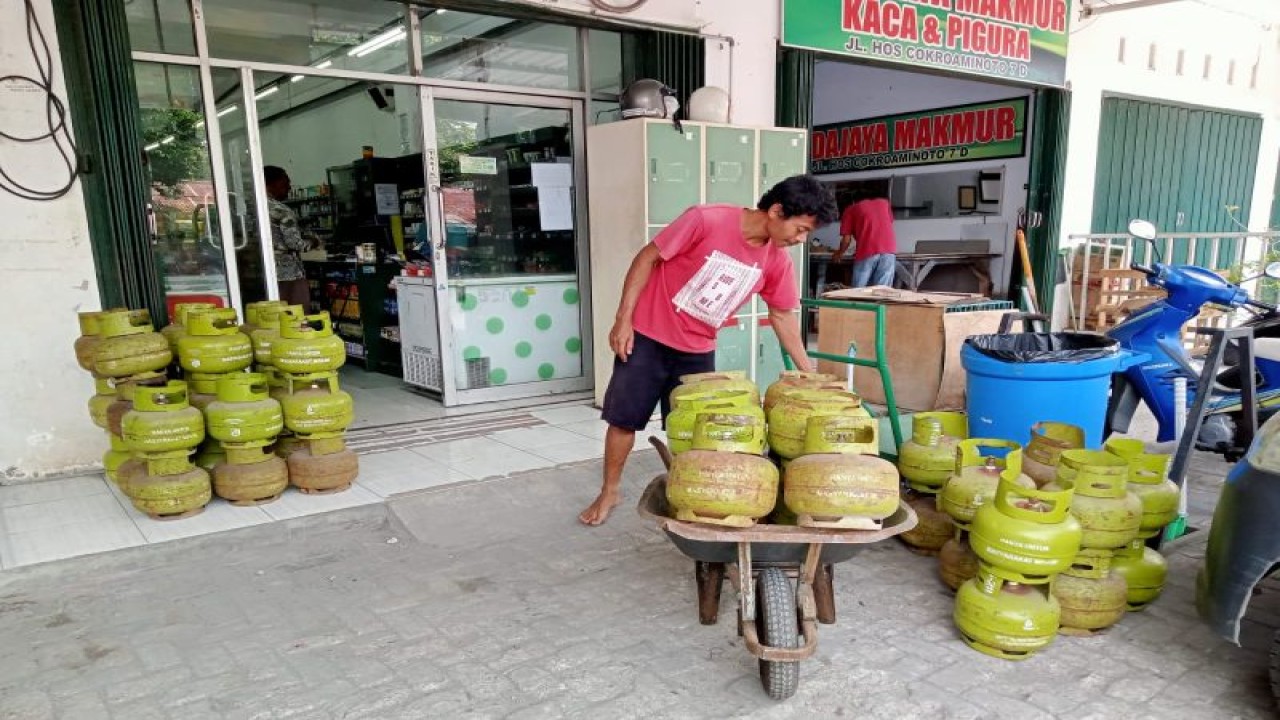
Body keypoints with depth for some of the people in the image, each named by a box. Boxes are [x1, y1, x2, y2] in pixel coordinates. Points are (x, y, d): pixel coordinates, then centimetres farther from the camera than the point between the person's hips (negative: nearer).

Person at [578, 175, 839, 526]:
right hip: (648, 336, -4)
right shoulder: (706, 220, -23)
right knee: (624, 417, 3)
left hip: (698, 350, 4)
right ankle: (610, 491, 21)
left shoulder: (777, 260, -8)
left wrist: (809, 373, 4)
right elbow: (647, 259, -16)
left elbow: (783, 315, 5)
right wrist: (623, 320, -17)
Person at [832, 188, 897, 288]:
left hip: (867, 252, -3)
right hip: (889, 250, 3)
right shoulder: (884, 202, 26)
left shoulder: (851, 209, 16)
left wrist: (839, 253, 28)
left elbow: (846, 239, 10)